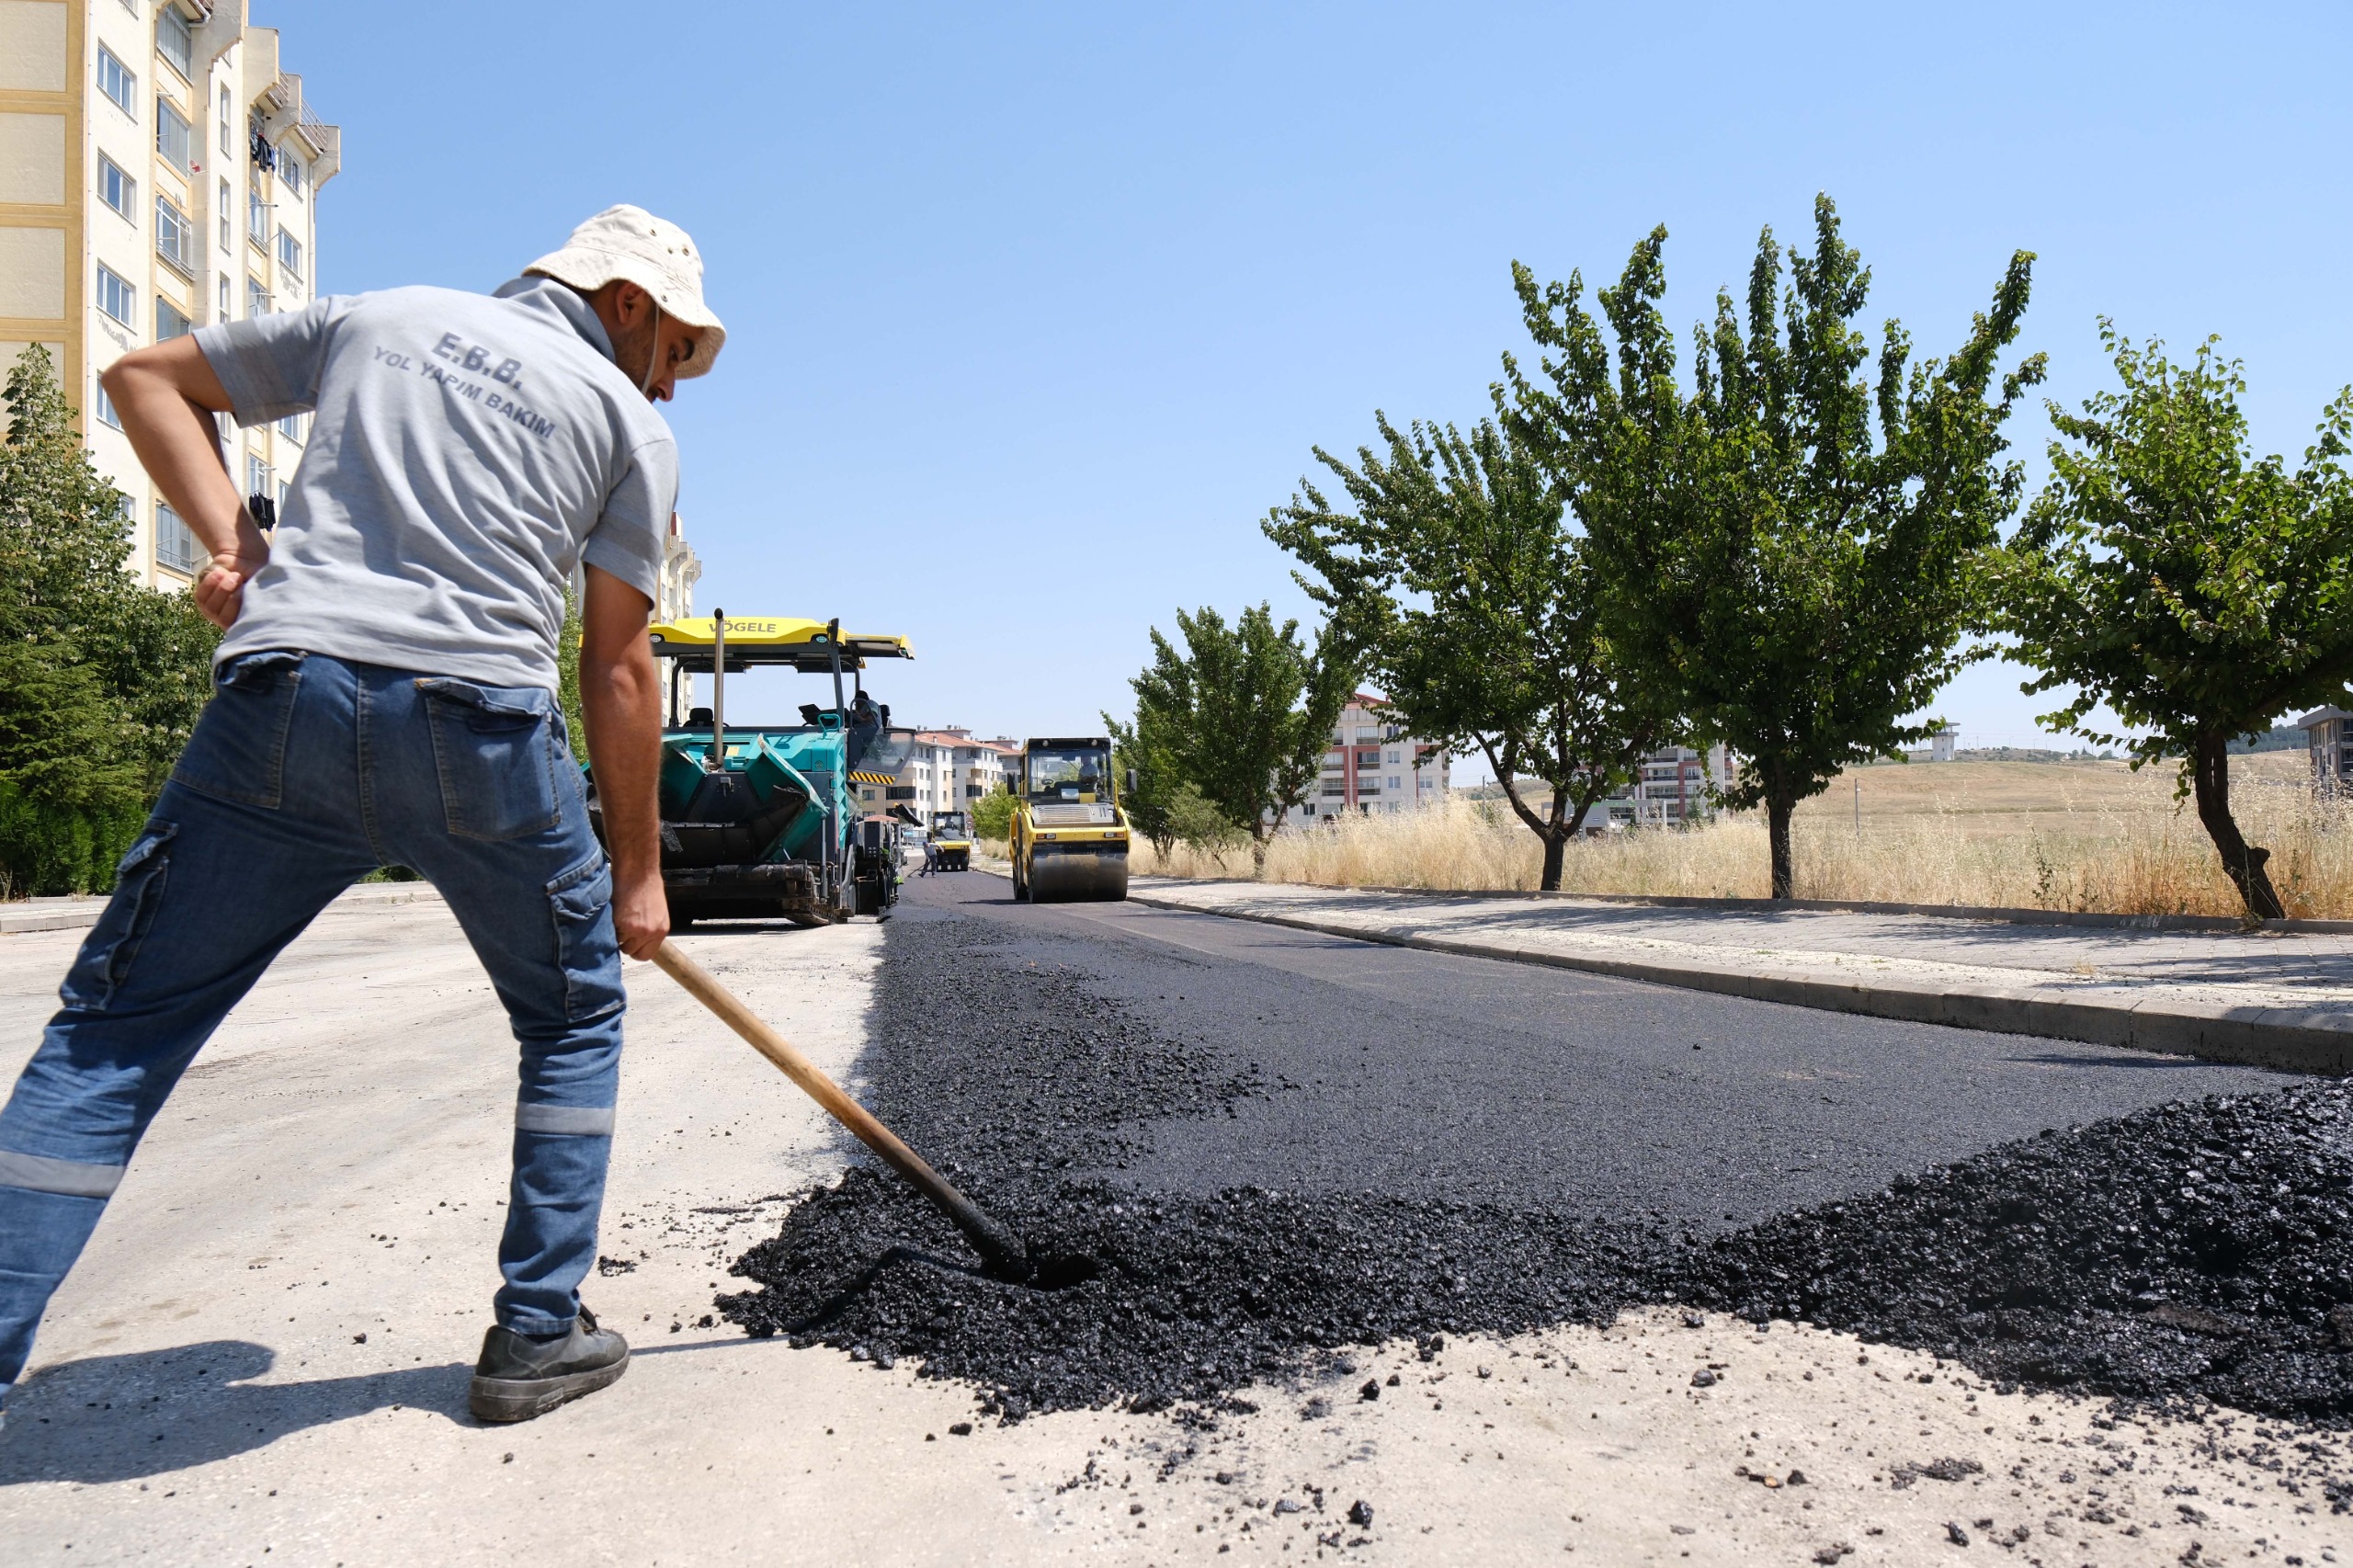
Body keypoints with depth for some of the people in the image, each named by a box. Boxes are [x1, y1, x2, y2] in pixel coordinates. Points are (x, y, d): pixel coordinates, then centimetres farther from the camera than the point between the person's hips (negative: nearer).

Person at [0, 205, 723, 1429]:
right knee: (574, 1021, 18)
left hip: (282, 698, 2)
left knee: (115, 1030, 10)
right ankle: (539, 1335, 21)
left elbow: (149, 381, 27)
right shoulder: (632, 424, 13)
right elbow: (616, 670, 9)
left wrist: (231, 540, 14)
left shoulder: (378, 316, 24)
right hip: (480, 725, -2)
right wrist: (637, 867, 14)